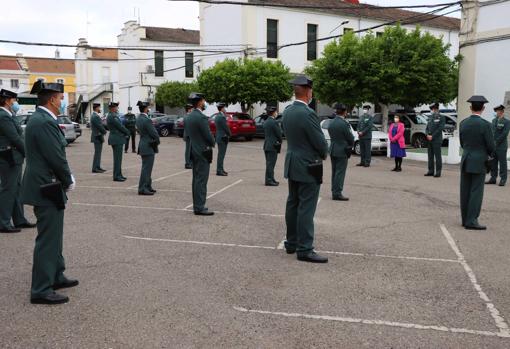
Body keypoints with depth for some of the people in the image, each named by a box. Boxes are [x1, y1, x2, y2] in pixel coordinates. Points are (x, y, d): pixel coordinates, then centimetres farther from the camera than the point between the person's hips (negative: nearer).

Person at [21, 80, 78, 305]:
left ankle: (56, 276, 34)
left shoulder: (39, 119, 12)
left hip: (45, 187, 11)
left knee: (53, 235, 20)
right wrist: (69, 181, -7)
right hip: (47, 190, -11)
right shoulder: (45, 122, -21)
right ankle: (41, 290, 5)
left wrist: (67, 177, 6)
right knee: (47, 239, -3)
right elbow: (56, 158, -22)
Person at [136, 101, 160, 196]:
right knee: (146, 168, -5)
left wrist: (155, 140, 8)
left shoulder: (139, 118, 9)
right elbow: (154, 133, -17)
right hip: (148, 147, -10)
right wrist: (157, 141, 3)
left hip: (143, 145, 10)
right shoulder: (146, 120, -20)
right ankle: (142, 189, -3)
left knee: (147, 167, 17)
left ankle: (147, 186, 25)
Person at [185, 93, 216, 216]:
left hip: (193, 151, 9)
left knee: (196, 180, 14)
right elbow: (208, 136, -17)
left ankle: (197, 205, 21)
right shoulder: (202, 118, -19)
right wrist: (212, 143, 2)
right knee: (201, 181, -5)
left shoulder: (188, 117, 9)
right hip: (203, 153, -9)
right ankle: (199, 208, -3)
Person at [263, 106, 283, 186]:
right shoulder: (273, 122, -16)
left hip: (266, 145, 9)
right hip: (273, 146, -9)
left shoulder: (265, 122, 11)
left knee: (269, 164, 15)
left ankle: (270, 179, 22)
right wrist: (280, 141, 7)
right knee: (271, 164, -5)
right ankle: (269, 180, -2)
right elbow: (279, 134, -12)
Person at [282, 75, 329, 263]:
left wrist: (320, 151, 11)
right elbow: (320, 142, -18)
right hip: (308, 168, -8)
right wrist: (324, 154, 5)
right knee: (306, 209, -4)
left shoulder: (287, 111, 4)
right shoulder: (308, 114, -21)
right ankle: (304, 249, 1)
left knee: (293, 204, 15)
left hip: (292, 165, 8)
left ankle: (291, 243, 25)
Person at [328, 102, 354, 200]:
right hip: (342, 151, -7)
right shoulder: (344, 123, -18)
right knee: (340, 173, -3)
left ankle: (334, 191, 20)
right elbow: (350, 138, -11)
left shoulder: (331, 123, 5)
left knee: (334, 172, 14)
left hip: (333, 150, 7)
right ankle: (337, 193, -2)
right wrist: (350, 146, 8)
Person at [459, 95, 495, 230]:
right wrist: (489, 154, 11)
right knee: (476, 192, -2)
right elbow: (491, 146, -10)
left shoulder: (463, 123, 2)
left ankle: (465, 219, 16)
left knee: (465, 191, 9)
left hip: (465, 161, 5)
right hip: (479, 162, -5)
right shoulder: (485, 125, -14)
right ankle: (471, 221, -4)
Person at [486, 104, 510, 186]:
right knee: (493, 163, 8)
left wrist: (496, 142, -13)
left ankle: (503, 180, 4)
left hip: (501, 146, -6)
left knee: (502, 163, -1)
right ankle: (493, 178, 15)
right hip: (493, 146, 6)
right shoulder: (494, 120, 14)